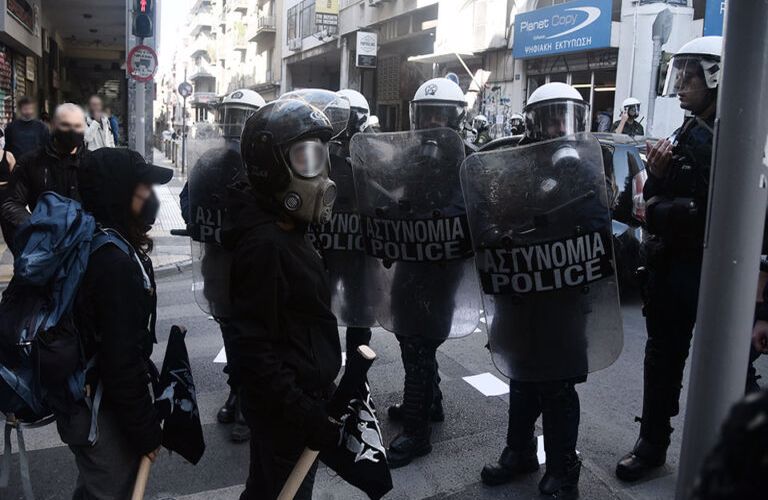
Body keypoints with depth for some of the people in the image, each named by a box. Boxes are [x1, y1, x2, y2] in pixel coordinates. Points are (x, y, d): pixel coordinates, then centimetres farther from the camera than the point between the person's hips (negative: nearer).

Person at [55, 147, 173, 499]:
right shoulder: (115, 263, -29)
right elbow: (122, 360, -27)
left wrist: (148, 373, 19)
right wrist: (146, 432, -17)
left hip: (82, 400, 9)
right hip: (102, 415, -9)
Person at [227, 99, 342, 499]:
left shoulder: (283, 230, 6)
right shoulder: (265, 244, -26)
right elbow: (255, 349, -28)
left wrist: (320, 389, 20)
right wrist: (307, 416, -28)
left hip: (294, 397, 9)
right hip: (286, 409, -9)